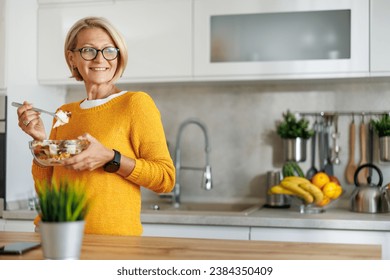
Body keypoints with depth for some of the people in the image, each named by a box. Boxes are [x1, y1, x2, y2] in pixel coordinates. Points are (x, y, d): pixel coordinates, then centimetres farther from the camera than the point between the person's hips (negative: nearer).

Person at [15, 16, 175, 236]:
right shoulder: (64, 113, 14)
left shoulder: (136, 102, -3)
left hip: (112, 238, -4)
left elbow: (166, 179, -6)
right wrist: (41, 141, 2)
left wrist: (110, 158, -18)